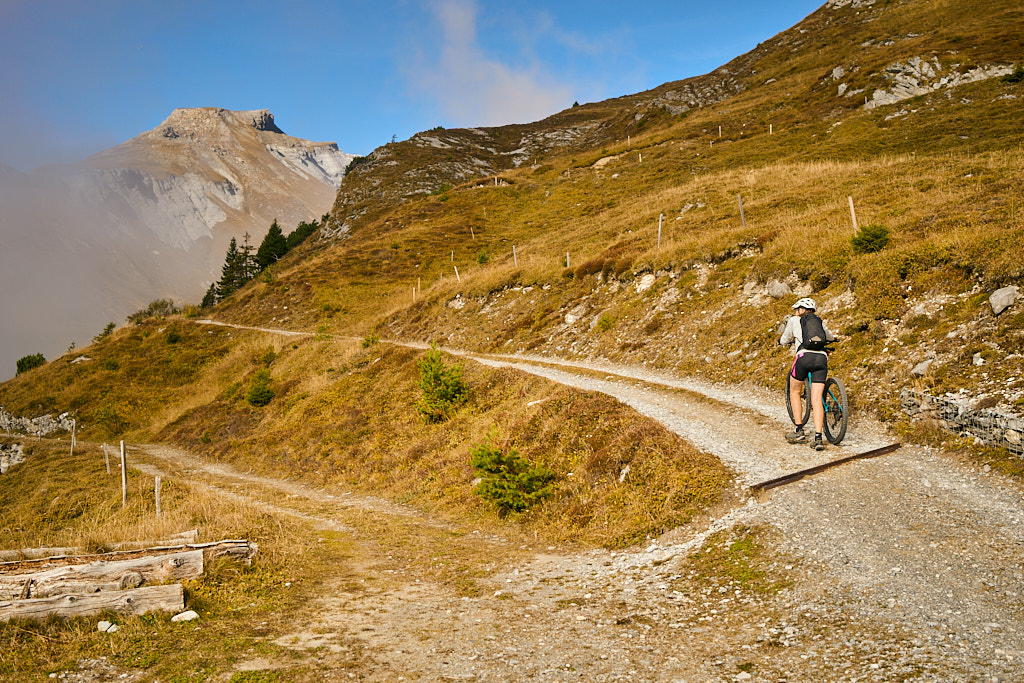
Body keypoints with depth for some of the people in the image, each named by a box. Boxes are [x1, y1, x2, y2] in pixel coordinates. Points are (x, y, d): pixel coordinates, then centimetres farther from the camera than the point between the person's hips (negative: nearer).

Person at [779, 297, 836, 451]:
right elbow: (831, 337, 47)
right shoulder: (819, 321, 27)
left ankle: (799, 431, 14)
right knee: (816, 399, 0)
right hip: (821, 358, 3)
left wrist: (787, 341, 49)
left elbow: (784, 341, 26)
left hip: (805, 356, -3)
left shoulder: (794, 320, 17)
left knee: (794, 392, 19)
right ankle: (818, 438, -11)